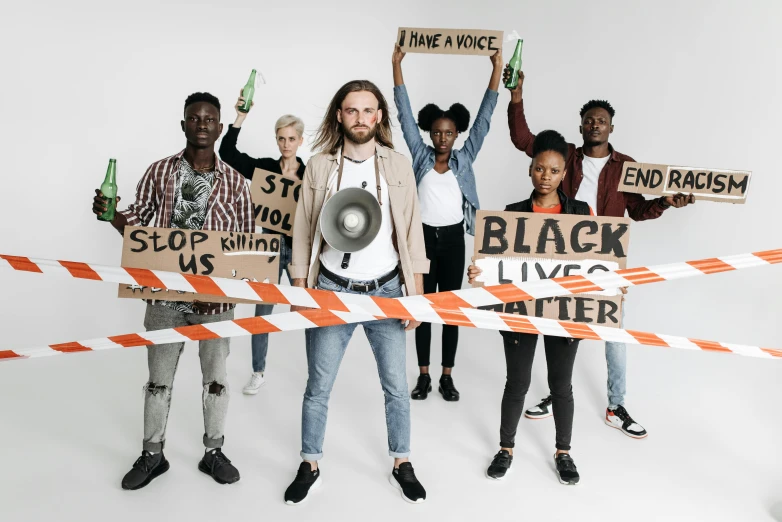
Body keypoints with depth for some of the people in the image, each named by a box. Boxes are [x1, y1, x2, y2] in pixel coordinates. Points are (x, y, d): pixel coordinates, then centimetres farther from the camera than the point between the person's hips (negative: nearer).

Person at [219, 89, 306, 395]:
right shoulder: (264, 167, 1)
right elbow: (227, 153, -11)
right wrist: (240, 118, -22)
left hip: (299, 247, -1)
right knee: (262, 311, 9)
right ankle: (258, 372, 24)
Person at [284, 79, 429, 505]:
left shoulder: (398, 165, 2)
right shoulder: (319, 166, 1)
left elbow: (412, 230, 3)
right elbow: (303, 231, 4)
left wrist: (417, 294, 0)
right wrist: (299, 291, 1)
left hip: (386, 290, 1)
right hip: (331, 290, 0)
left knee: (396, 385, 8)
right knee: (318, 386, 7)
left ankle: (402, 464, 28)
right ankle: (310, 466, 27)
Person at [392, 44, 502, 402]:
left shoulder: (464, 158, 4)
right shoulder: (420, 155, 2)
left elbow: (484, 117, 0)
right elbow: (405, 114, 0)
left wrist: (496, 68, -4)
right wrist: (397, 65, -3)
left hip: (453, 239, 1)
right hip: (422, 237, 0)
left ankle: (447, 377, 18)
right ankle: (423, 375, 18)